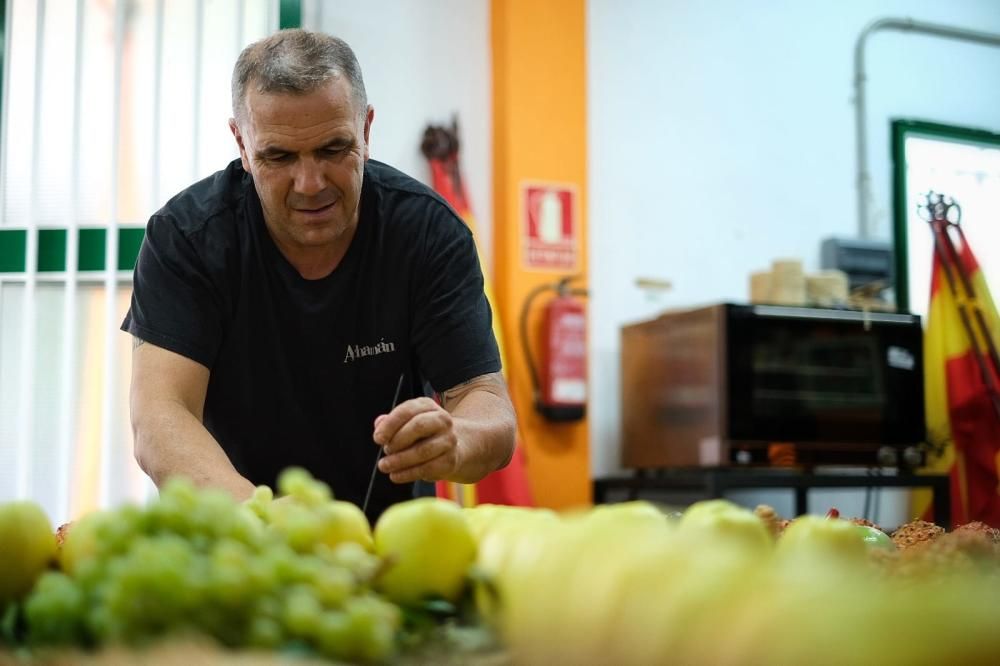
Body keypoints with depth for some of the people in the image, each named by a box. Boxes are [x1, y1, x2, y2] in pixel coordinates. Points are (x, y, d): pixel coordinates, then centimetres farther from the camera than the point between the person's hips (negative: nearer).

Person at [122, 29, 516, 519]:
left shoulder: (429, 230, -10)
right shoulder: (185, 235, -12)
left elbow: (492, 415, -13)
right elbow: (157, 420, -21)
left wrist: (452, 443, -37)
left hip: (386, 535, 2)